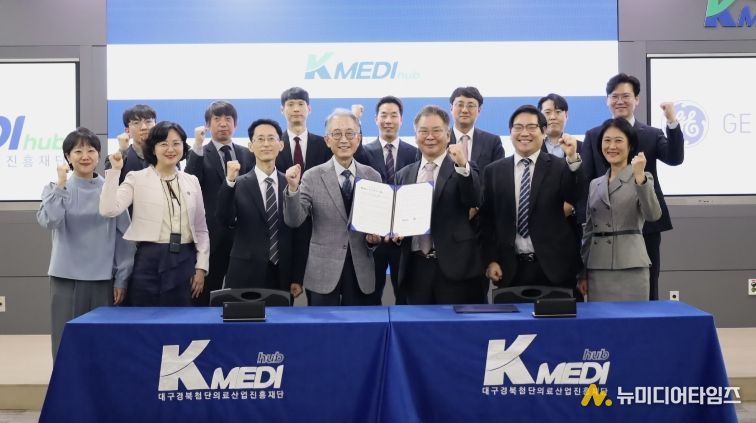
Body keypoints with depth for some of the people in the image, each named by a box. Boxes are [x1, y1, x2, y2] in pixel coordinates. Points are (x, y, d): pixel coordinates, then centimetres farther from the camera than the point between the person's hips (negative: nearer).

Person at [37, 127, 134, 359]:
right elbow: (48, 221, -17)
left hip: (103, 279, 1)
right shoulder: (56, 189, 3)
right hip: (67, 278, 0)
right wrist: (61, 184, -17)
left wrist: (122, 278, 0)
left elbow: (123, 236, 3)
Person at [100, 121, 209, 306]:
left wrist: (201, 267, 5)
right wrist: (114, 170, -15)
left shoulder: (192, 181, 10)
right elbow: (108, 210, -15)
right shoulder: (137, 178, 0)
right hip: (149, 260, -3)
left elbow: (201, 228, 12)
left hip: (184, 261, 3)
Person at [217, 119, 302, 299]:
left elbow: (299, 233, 7)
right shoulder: (239, 185, -1)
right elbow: (226, 220, -15)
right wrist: (229, 182, -27)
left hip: (282, 276, 2)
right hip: (245, 276, -2)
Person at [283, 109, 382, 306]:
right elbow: (294, 221, -9)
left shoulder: (373, 176, 4)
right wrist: (293, 188, -23)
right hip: (324, 272, -2)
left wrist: (375, 238, -9)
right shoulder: (313, 177, -3)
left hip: (362, 272, 2)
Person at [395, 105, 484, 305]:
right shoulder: (404, 175, 14)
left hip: (455, 267, -3)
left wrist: (462, 166, -29)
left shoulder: (465, 170, 1)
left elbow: (475, 202, -16)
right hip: (415, 268, 4)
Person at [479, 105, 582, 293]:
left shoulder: (561, 167, 1)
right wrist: (491, 260, 1)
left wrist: (573, 161, -22)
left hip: (554, 267, -1)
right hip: (510, 269, 2)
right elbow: (487, 219, 8)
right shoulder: (494, 171, 8)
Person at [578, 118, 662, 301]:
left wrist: (639, 177, -28)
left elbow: (653, 215, -17)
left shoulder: (643, 178, 1)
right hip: (597, 268, 4)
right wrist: (582, 272, 12)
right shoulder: (595, 184, 15)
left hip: (631, 266, -4)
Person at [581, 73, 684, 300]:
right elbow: (585, 181, 2)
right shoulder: (593, 136, 6)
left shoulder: (652, 135, 7)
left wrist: (672, 122, -26)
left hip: (646, 224, 0)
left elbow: (675, 158, -11)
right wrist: (586, 223, -6)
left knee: (647, 294, 8)